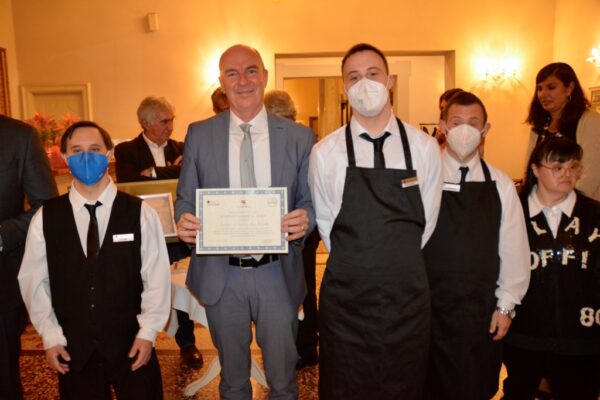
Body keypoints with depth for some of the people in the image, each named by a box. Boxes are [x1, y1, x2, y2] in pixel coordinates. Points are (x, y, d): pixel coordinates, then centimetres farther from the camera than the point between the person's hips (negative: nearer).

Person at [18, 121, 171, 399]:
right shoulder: (46, 218, -1)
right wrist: (50, 336, -1)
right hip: (73, 348, 2)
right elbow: (33, 280, 3)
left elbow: (156, 278, -6)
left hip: (130, 344, -1)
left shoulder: (139, 213, -7)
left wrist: (147, 332, -8)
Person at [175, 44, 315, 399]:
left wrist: (305, 219, -21)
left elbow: (311, 201, 2)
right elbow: (186, 198, 5)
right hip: (220, 275, 1)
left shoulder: (299, 137, -2)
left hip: (277, 274, 0)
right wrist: (184, 219, -18)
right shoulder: (199, 135, 0)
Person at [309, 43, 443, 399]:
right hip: (345, 299, -1)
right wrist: (357, 266, 7)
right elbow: (326, 224, 2)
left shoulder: (425, 147, -2)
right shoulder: (325, 152, -6)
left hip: (408, 294, 1)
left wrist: (398, 264, 9)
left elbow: (426, 222, 5)